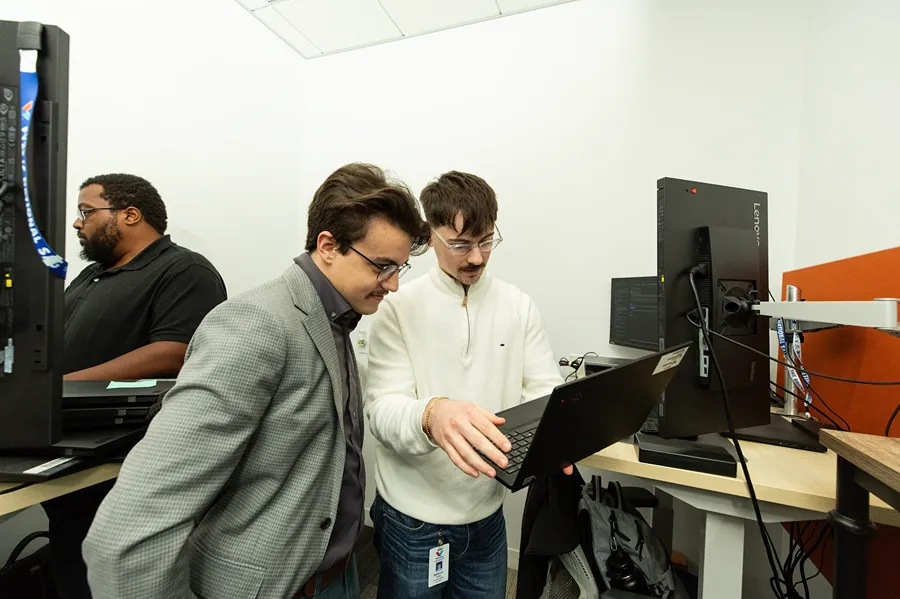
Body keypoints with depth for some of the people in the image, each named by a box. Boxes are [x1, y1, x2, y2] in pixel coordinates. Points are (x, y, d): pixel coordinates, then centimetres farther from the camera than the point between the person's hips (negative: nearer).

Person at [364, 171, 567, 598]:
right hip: (411, 519, -2)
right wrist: (432, 415, -42)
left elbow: (545, 389, -3)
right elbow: (383, 410, -20)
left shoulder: (519, 307, -2)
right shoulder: (399, 309, -12)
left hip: (486, 515, 3)